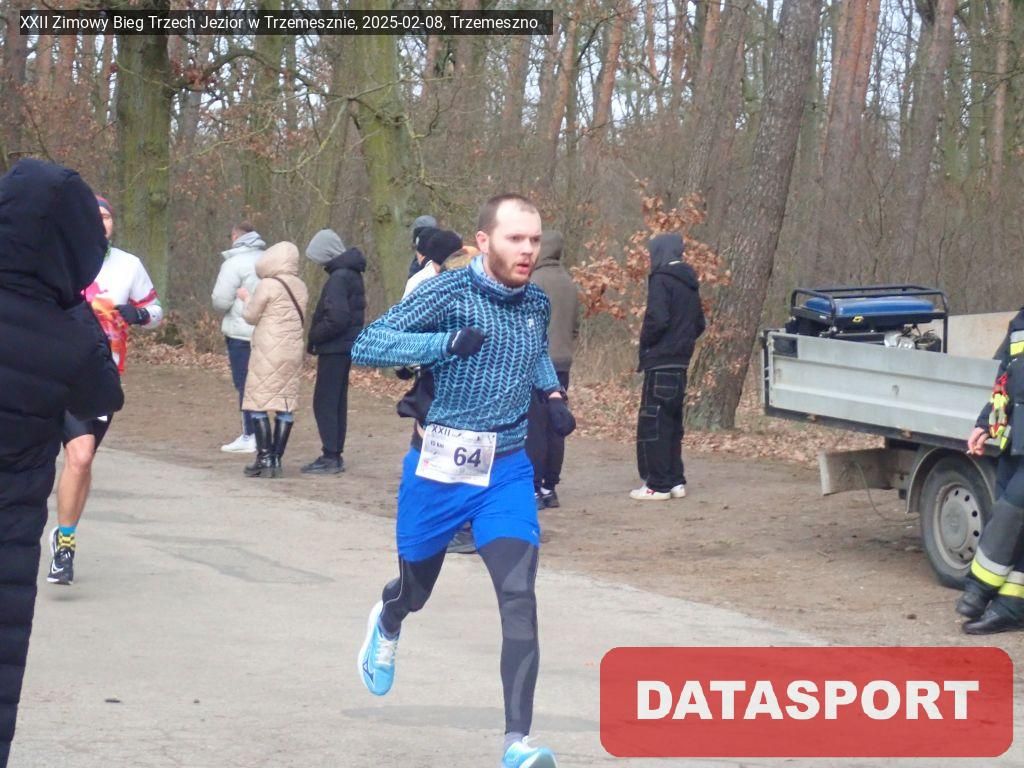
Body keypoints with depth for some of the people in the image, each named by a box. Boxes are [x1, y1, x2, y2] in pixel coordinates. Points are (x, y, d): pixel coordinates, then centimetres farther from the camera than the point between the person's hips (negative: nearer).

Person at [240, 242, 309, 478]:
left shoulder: (267, 285, -11)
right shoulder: (300, 287, 8)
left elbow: (251, 316, -3)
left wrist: (247, 298, 17)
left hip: (269, 353, -6)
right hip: (293, 352, 6)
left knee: (258, 404, 0)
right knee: (286, 405, 7)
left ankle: (264, 459, -5)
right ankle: (276, 459, 7)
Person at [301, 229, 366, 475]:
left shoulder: (339, 278, -19)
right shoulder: (351, 274, 11)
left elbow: (336, 318, -25)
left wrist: (314, 337, -11)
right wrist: (316, 337, 10)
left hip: (334, 349, -10)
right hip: (346, 346, 10)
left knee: (324, 402, -6)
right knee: (337, 402, 14)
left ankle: (330, 457, -6)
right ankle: (335, 455, 19)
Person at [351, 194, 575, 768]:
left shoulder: (537, 304, 4)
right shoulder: (449, 292, -13)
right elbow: (366, 346, -19)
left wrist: (552, 393, 8)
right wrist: (446, 343, -31)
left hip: (508, 469, 2)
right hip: (439, 468, -2)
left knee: (519, 597, -16)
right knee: (416, 590, 17)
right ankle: (387, 626, 57)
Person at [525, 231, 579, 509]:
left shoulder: (535, 281, -11)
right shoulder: (569, 284, 10)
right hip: (562, 365, 7)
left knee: (534, 430, -5)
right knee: (555, 428, 10)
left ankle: (535, 490, -7)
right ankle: (550, 488, 14)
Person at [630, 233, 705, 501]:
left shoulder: (661, 280, -13)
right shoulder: (689, 283, 15)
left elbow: (657, 319, -22)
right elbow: (699, 324, 19)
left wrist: (645, 342, -6)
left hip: (660, 363, -9)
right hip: (680, 363, 9)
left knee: (653, 424, -5)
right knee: (672, 423, 15)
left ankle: (657, 484, -6)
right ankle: (675, 481, 17)